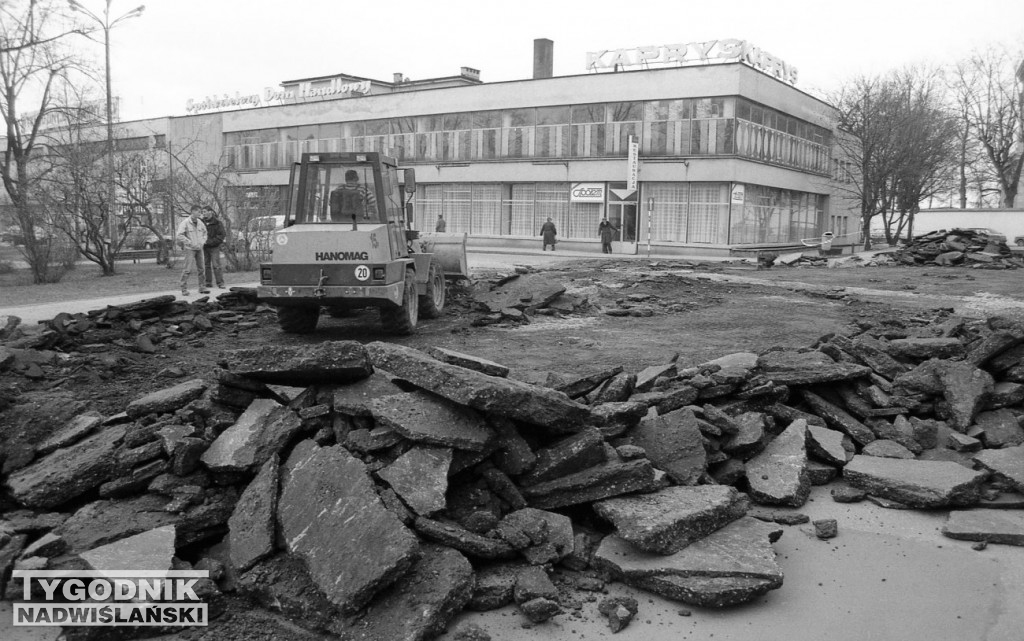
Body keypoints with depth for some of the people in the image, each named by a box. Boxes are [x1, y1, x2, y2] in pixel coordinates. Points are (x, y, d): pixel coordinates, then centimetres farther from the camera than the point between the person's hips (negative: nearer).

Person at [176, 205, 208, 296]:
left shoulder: (200, 222, 7)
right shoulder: (185, 223, -11)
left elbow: (204, 232, 21)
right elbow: (179, 236, -16)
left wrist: (202, 242, 6)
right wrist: (190, 243, -16)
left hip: (199, 249, 6)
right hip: (190, 249, -6)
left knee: (201, 268, 8)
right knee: (188, 269, -10)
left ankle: (202, 288, 16)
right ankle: (184, 289, -5)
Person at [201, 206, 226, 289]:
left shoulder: (217, 222, -8)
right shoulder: (202, 221, 6)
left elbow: (221, 236, -12)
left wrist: (210, 242, -19)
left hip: (214, 247, -5)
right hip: (205, 247, 5)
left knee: (216, 265, -8)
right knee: (206, 265, 7)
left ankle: (220, 283, -6)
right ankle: (208, 283, 14)